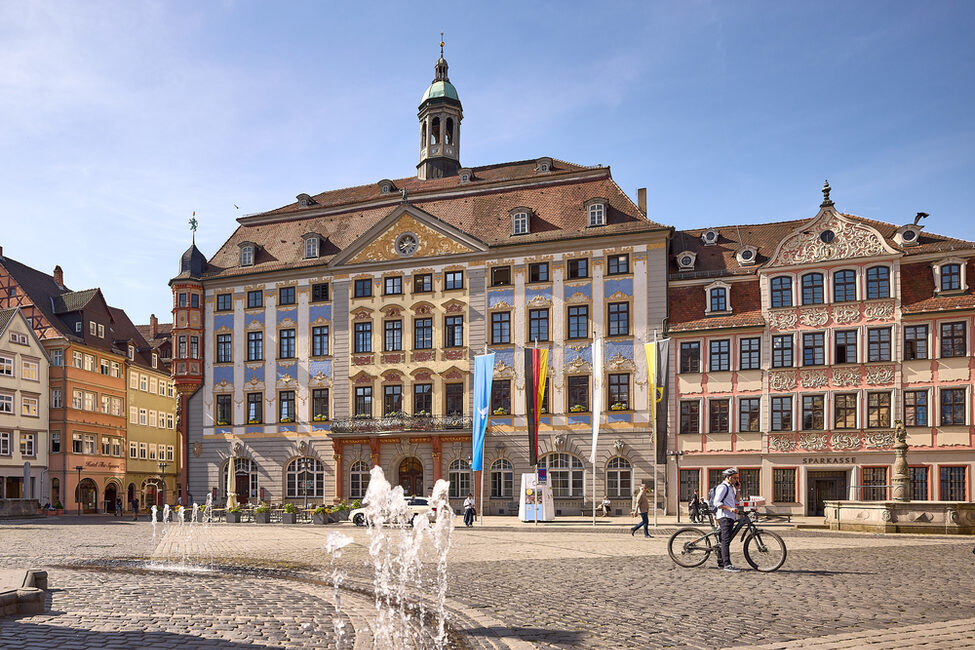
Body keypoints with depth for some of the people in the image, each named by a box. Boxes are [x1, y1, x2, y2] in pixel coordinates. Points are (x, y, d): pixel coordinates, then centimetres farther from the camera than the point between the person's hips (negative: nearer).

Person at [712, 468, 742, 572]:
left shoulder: (730, 487, 23)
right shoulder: (722, 487, -8)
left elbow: (736, 501, 24)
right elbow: (717, 502, -16)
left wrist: (737, 489, 15)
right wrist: (729, 508, -24)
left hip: (730, 517, 10)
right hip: (724, 516, -10)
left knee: (723, 541, 12)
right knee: (726, 540, -16)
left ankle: (721, 563, 16)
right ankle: (727, 564, -22)